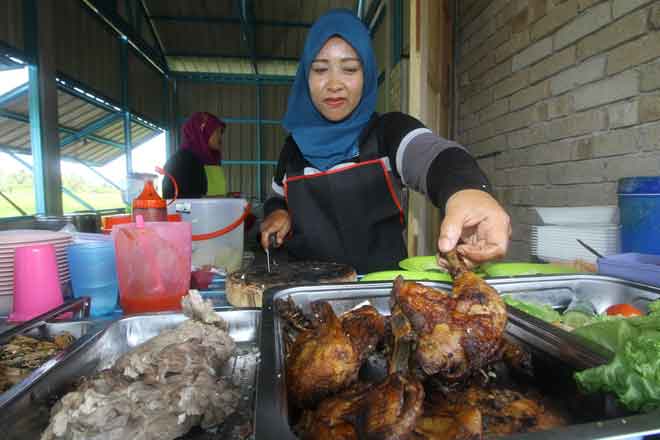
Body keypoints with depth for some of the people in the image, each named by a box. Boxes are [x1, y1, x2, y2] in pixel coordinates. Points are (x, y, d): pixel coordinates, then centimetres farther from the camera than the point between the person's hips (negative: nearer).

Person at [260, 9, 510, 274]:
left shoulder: (390, 130, -3)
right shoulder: (295, 145, 7)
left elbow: (433, 156, -23)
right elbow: (279, 198, 21)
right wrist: (276, 213, -1)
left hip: (381, 282, -5)